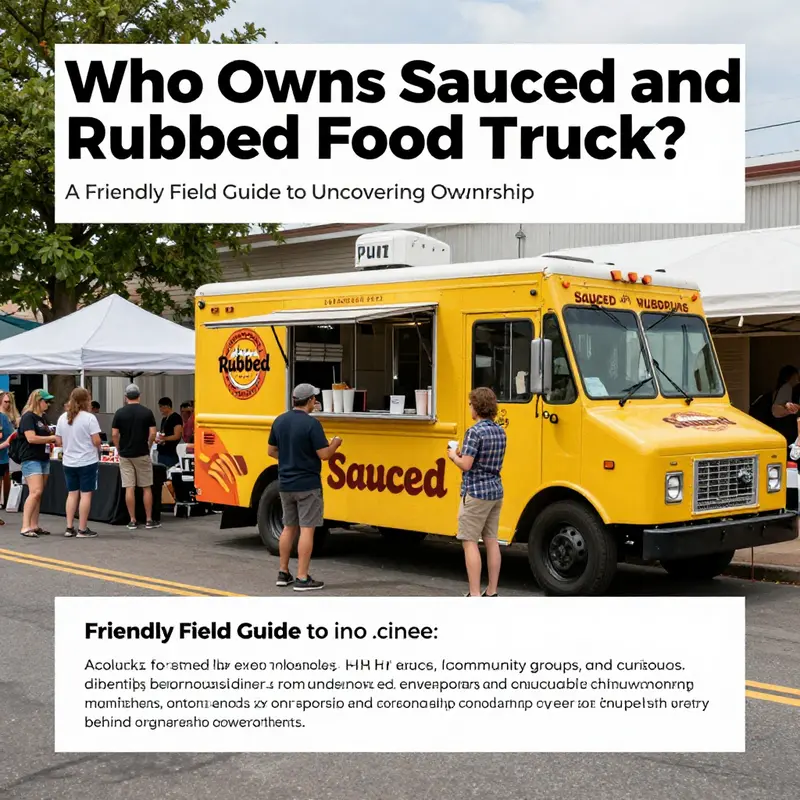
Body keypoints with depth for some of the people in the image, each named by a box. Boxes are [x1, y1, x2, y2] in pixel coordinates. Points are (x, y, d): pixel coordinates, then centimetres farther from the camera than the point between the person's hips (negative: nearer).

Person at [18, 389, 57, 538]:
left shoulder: (42, 417, 18)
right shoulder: (28, 417, -9)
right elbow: (31, 438, -20)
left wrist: (53, 441, 11)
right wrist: (52, 438, -14)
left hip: (43, 458, 9)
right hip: (31, 459, -9)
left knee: (39, 494, 8)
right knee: (35, 492, -17)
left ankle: (34, 526, 12)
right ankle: (25, 527, -17)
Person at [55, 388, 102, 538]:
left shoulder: (62, 418, 5)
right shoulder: (89, 418, -12)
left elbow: (58, 442, 8)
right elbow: (96, 441, -15)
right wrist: (98, 447, 7)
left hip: (69, 462, 5)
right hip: (87, 461, -5)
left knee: (72, 493, 14)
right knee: (85, 494, 0)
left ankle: (69, 528, 13)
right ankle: (82, 529, 1)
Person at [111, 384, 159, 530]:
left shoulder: (120, 413, -1)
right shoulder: (147, 412, -3)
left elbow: (114, 435, -4)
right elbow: (152, 433, -7)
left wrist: (119, 449, 10)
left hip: (125, 455, 1)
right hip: (142, 454, -1)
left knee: (129, 488, 2)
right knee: (146, 488, 6)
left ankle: (132, 521, 3)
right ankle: (149, 520, 7)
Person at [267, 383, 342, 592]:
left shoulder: (279, 421, 4)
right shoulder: (311, 423, -16)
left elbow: (271, 451, 12)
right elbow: (324, 454, -17)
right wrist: (335, 443, 2)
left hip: (286, 484, 7)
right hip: (307, 485, -7)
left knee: (289, 527, 17)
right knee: (307, 529, -3)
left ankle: (283, 573, 23)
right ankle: (302, 579, -3)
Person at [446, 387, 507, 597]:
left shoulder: (475, 431, -16)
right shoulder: (500, 431, 10)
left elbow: (466, 465, -20)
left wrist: (454, 456, 0)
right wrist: (463, 454, 14)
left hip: (476, 493, -8)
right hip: (496, 491, 8)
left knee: (470, 542, -3)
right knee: (491, 541, 12)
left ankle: (475, 595, -5)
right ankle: (492, 593, 17)